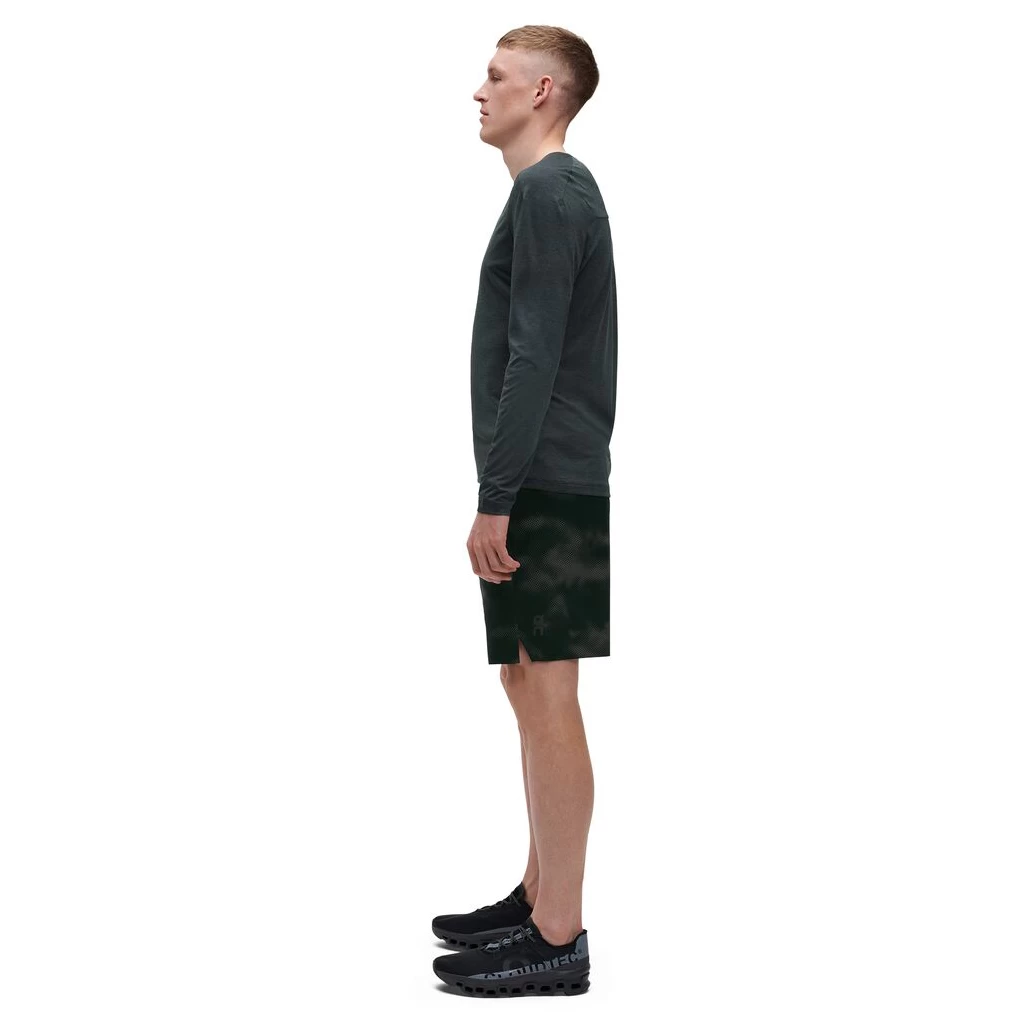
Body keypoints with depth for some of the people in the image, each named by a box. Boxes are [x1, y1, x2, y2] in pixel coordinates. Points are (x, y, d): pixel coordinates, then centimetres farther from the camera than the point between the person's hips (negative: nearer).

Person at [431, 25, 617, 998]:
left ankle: (557, 942, -1)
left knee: (546, 695, -7)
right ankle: (539, 898, 25)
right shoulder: (559, 190, 20)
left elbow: (534, 359, -19)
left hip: (547, 488, -10)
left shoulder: (550, 192, -11)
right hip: (550, 484, 10)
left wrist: (495, 498, -19)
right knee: (531, 686, 15)